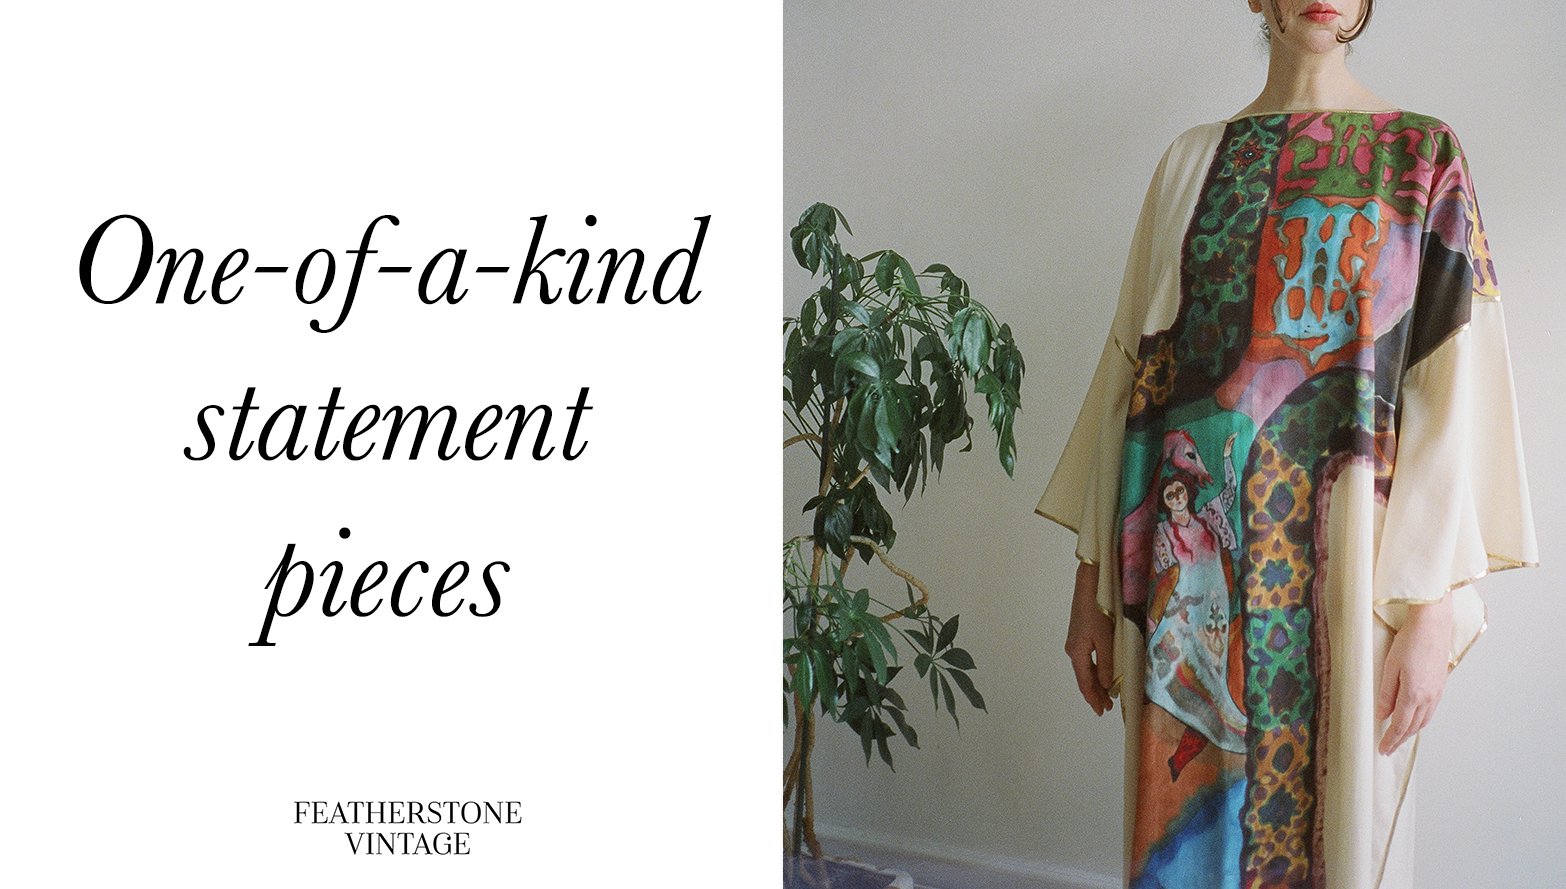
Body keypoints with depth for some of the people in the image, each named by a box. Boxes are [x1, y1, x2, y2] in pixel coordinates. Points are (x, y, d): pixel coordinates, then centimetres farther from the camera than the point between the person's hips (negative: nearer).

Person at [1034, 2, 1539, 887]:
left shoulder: (1423, 155, 4)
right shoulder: (1194, 159, 12)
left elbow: (1455, 382, -3)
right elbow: (1134, 365, 10)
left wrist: (1435, 605, -11)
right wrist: (1093, 579, 6)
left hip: (1345, 573, -2)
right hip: (1191, 562, 2)